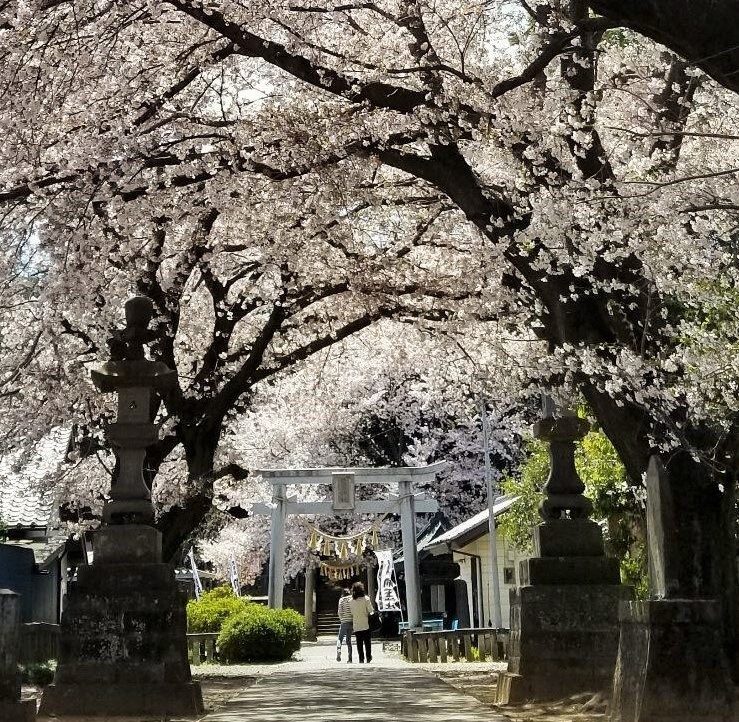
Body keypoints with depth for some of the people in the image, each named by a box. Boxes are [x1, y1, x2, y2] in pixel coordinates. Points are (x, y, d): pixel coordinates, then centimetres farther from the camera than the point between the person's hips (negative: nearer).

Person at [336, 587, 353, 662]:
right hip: (352, 621, 3)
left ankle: (338, 654, -12)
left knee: (339, 638, 8)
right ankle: (350, 658, 6)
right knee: (349, 640, 12)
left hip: (344, 622, -3)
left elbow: (340, 611, -4)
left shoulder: (342, 599, -2)